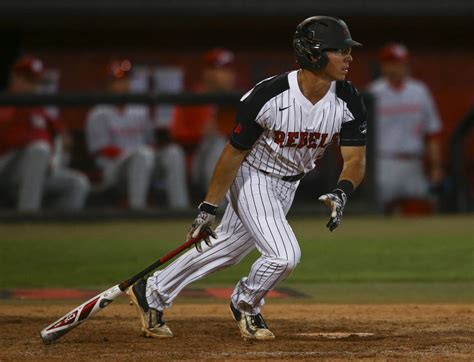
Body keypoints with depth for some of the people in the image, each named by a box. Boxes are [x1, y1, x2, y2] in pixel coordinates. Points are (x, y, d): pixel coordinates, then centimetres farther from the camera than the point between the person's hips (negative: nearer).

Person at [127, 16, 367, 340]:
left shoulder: (348, 101, -17)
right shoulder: (266, 97, -29)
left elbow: (355, 159, -13)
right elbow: (234, 153, -19)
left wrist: (342, 193, -35)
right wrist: (208, 207, -15)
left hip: (288, 184, 6)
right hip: (252, 177, -6)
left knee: (228, 250, 14)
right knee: (284, 254, -18)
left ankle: (152, 293, 31)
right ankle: (245, 304, 13)